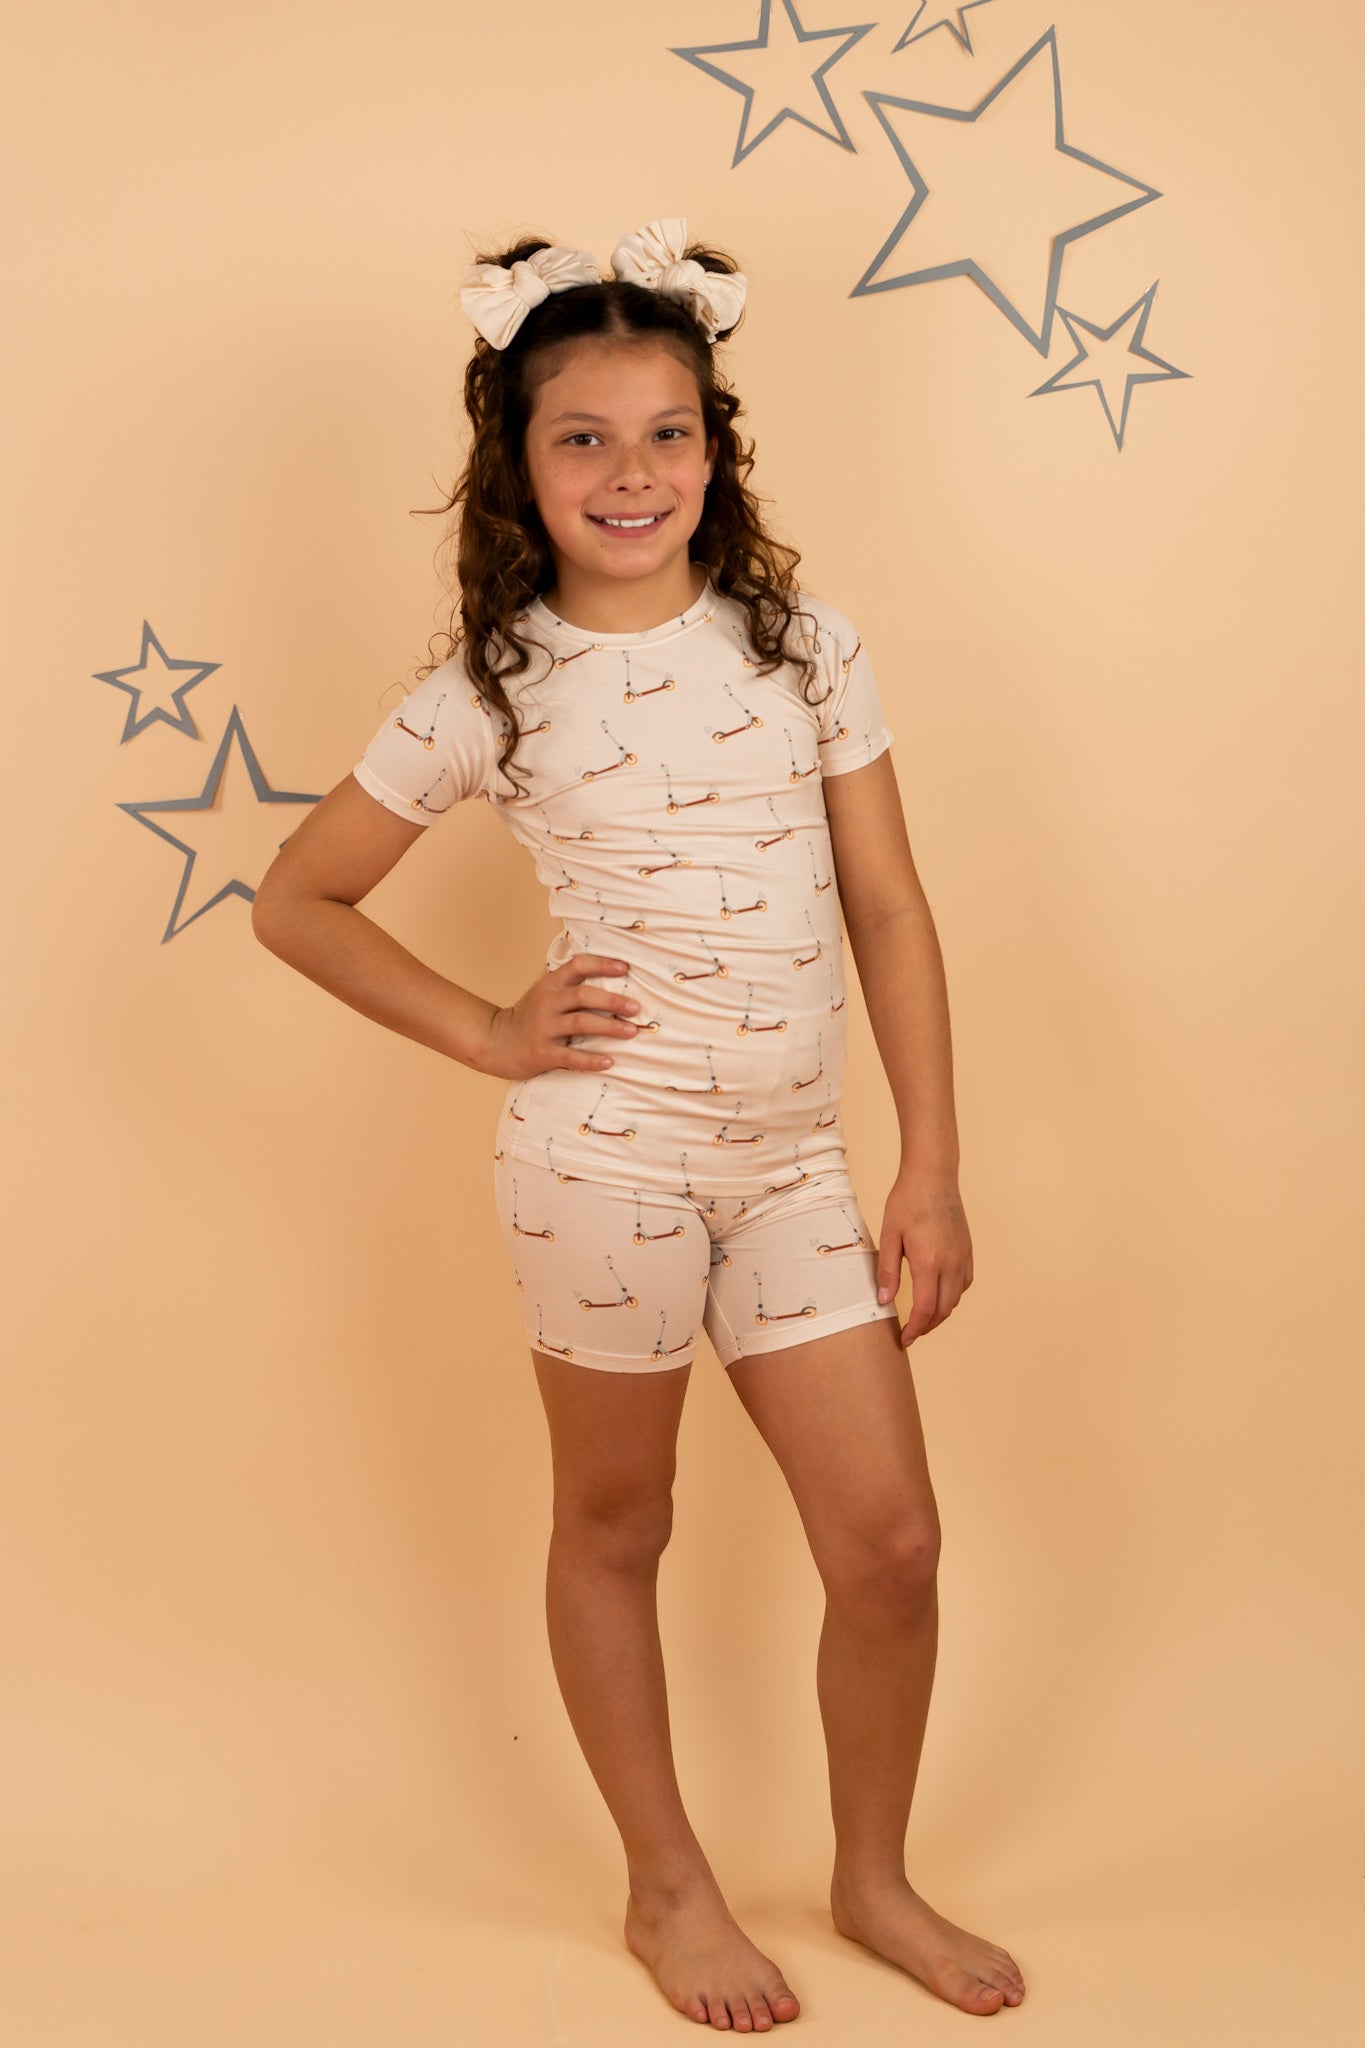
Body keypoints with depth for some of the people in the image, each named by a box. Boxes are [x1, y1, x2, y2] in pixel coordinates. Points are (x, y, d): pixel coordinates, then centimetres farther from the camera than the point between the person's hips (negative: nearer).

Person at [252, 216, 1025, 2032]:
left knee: (890, 1539, 5)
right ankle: (668, 1886, 33)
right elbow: (298, 898, 5)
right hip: (608, 1151, -2)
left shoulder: (805, 643, 3)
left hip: (795, 1158, 3)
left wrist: (933, 1172, 1)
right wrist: (488, 1033, -3)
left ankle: (876, 1877, 30)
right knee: (615, 1527, 13)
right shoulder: (492, 694, -3)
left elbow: (889, 912, 4)